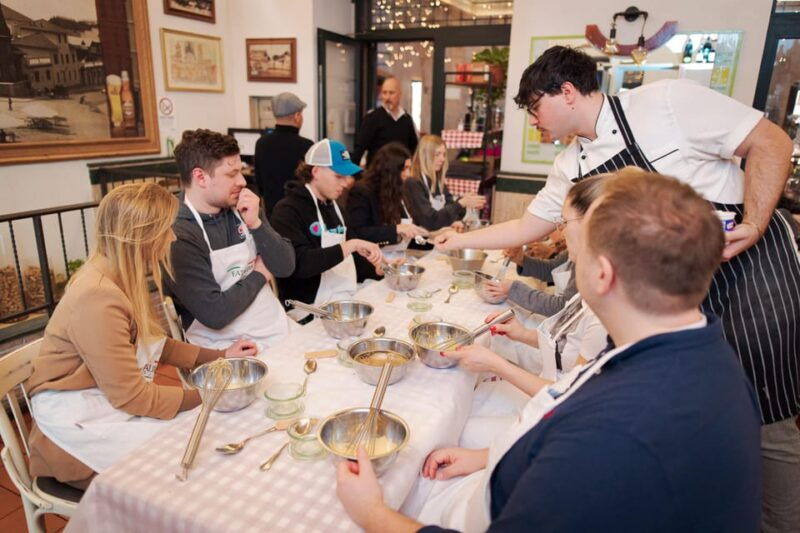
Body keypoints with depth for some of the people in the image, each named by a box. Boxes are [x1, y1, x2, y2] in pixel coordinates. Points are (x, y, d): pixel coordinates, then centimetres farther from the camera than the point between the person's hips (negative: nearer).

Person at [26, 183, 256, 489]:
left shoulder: (125, 281, 3)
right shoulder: (97, 298, -26)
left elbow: (156, 347, 12)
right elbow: (130, 396, -23)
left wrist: (220, 356, 6)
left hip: (116, 405, 8)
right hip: (79, 425, -8)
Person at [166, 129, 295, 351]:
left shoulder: (239, 210, 3)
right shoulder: (178, 235, -17)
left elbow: (285, 267, 2)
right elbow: (214, 314, -23)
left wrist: (256, 224, -12)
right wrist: (259, 276, -8)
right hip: (233, 350, -6)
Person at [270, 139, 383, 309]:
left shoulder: (333, 207, 16)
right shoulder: (288, 210, -9)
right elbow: (297, 264, -24)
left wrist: (376, 268, 4)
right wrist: (350, 245, -25)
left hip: (348, 299, 8)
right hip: (311, 310, -8)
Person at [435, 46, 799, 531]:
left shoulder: (666, 102, -15)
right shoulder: (571, 168, 4)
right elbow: (529, 226, 13)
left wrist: (754, 225, -20)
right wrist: (457, 241, 14)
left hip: (748, 261, -5)